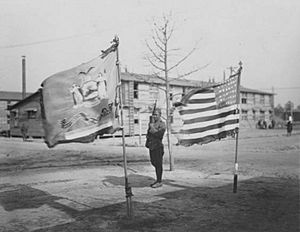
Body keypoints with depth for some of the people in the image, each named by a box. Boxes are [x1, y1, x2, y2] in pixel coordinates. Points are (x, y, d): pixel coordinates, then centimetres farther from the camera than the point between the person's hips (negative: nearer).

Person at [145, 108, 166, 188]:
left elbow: (159, 134, -21)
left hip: (158, 146, -8)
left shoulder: (162, 124, -8)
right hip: (151, 146, 8)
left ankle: (159, 182, 6)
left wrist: (152, 127, -16)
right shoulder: (151, 123, 16)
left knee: (158, 164, -3)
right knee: (154, 163, 15)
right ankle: (158, 180, 28)